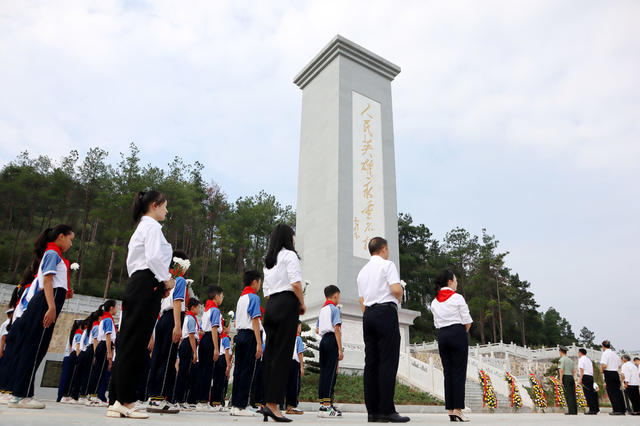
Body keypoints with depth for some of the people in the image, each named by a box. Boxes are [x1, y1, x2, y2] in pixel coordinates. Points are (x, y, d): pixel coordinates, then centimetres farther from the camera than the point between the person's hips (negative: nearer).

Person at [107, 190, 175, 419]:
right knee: (134, 344, -9)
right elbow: (154, 257, -18)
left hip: (136, 285, 10)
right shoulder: (152, 225, -4)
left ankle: (116, 402, 10)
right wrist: (166, 280, -6)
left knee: (129, 343, 7)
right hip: (147, 286, -10)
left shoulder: (141, 227, 26)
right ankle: (124, 401, -5)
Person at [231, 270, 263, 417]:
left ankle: (234, 405, 13)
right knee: (247, 371, -5)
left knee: (238, 370, 9)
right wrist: (259, 343, -16)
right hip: (250, 335, -8)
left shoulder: (241, 298, 18)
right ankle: (241, 406, -4)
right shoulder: (254, 297, -8)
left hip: (239, 334, 8)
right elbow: (255, 321, -14)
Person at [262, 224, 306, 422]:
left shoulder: (268, 261, 22)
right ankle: (273, 404, -9)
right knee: (282, 354, -8)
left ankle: (266, 402, 9)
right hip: (287, 304, -8)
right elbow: (296, 283, -13)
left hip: (271, 306, 8)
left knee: (270, 354, 7)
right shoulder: (289, 255, -2)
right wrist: (302, 304, -2)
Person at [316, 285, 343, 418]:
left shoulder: (322, 310, 19)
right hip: (332, 340, -8)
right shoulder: (334, 308, -5)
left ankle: (323, 404, 10)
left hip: (323, 340, 8)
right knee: (331, 372, -8)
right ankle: (326, 406, -11)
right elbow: (336, 329, -12)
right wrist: (340, 349, -14)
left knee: (323, 372, 8)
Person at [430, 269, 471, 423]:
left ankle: (450, 410, 8)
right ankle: (457, 410, -5)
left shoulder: (434, 302, 11)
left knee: (448, 372, 8)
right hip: (458, 334, -5)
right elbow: (467, 322, -5)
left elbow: (437, 323, 11)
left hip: (442, 335, 5)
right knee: (459, 372, -3)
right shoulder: (457, 298, -5)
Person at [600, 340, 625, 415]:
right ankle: (622, 410, 17)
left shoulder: (605, 353, -11)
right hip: (616, 373, 7)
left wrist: (602, 371, -2)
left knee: (611, 392, -1)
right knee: (618, 391, 12)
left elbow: (604, 365, -20)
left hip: (609, 373, -7)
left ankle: (617, 410, -2)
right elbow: (619, 366, 17)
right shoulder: (615, 353, 12)